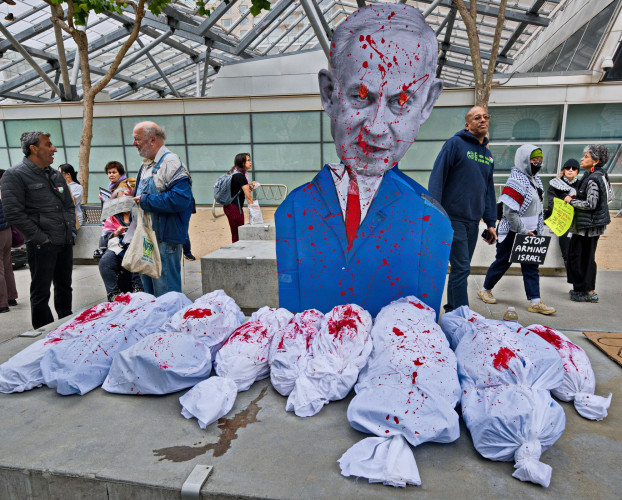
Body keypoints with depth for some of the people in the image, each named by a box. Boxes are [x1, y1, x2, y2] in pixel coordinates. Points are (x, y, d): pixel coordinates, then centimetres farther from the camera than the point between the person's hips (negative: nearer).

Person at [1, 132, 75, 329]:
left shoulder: (56, 175, 14)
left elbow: (70, 206, 21)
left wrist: (71, 231, 8)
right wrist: (42, 238, -15)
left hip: (65, 244, 7)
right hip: (41, 247, -7)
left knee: (64, 288, 17)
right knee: (41, 294, 4)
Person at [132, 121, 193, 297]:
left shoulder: (171, 162, -12)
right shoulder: (146, 165, 18)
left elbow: (181, 199, -26)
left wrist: (145, 200, -19)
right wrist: (132, 198, 8)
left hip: (165, 240, -9)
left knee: (165, 292, -3)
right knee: (148, 290, 19)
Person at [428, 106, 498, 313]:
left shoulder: (488, 154, 17)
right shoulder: (455, 144, -4)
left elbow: (489, 190, 20)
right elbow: (437, 178, -11)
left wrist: (490, 223, 15)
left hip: (473, 222, 7)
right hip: (453, 218, -7)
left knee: (461, 269, 12)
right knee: (461, 268, -7)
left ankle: (452, 311, 24)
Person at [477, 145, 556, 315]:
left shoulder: (535, 179, 11)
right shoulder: (516, 181, -18)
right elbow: (509, 212, -23)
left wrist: (537, 229, 14)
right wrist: (523, 231, -18)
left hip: (530, 233, 8)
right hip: (512, 233, -8)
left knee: (531, 266, 6)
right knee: (503, 262, 5)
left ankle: (535, 302, 8)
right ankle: (485, 290, 24)